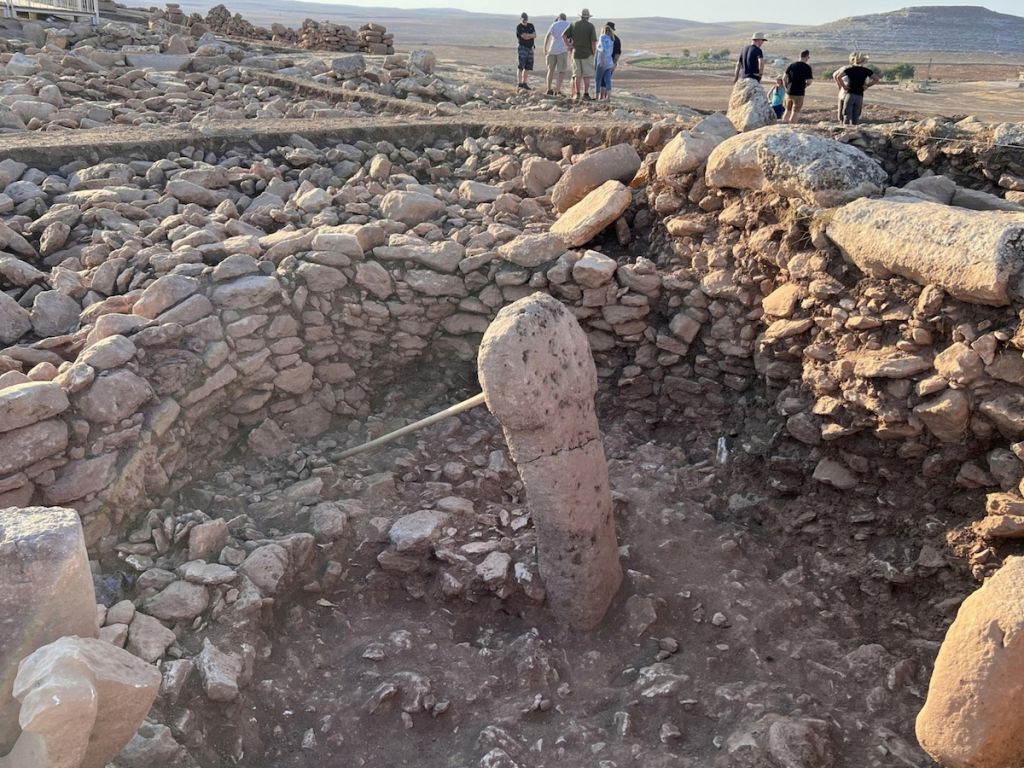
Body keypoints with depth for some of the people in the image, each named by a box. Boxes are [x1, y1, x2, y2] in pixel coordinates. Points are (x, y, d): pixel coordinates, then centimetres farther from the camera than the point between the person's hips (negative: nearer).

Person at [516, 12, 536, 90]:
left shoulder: (531, 26, 12)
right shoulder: (519, 27, -6)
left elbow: (535, 35, 0)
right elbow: (524, 37, -17)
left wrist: (527, 35, -14)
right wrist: (531, 35, -4)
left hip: (530, 48, 6)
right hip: (523, 47, -6)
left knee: (528, 67, 6)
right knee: (521, 66, -12)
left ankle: (524, 83, 11)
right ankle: (520, 83, -13)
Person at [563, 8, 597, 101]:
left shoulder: (573, 24, 4)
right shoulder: (591, 26, -6)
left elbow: (564, 35, 1)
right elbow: (594, 42, -11)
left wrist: (568, 45, 5)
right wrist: (594, 54, -2)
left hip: (576, 53, 3)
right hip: (587, 54, -3)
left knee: (577, 75, 10)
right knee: (587, 75, 2)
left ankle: (577, 94, 11)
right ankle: (586, 94, -1)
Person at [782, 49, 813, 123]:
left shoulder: (791, 65, 3)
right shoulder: (807, 67, -7)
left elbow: (784, 78, 0)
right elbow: (809, 82, -12)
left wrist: (787, 87, 10)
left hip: (789, 92, 4)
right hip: (799, 93, -4)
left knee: (788, 110, 18)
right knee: (795, 113, 2)